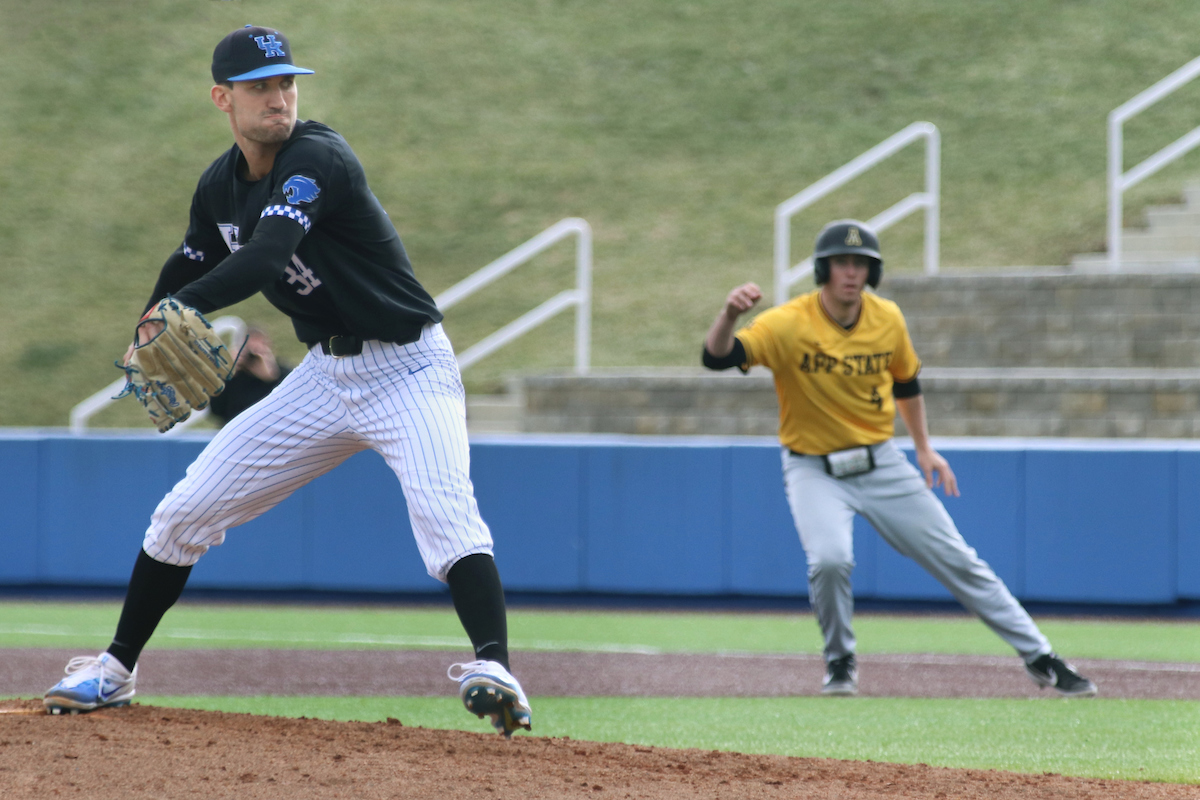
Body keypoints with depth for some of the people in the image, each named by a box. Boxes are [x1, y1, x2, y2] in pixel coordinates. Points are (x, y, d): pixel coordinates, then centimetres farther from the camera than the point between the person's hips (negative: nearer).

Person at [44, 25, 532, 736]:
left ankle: (494, 669, -43)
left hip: (410, 370, -7)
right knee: (185, 512, 7)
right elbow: (193, 265, 18)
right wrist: (150, 341, -1)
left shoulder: (317, 158, -21)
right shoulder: (220, 186, 2)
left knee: (444, 511, -32)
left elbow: (266, 256, -37)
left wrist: (177, 311, -47)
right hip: (325, 376, 7)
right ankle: (117, 670, 22)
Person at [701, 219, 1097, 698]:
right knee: (829, 559, -29)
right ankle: (839, 664, 0)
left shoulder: (888, 320, -5)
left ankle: (1040, 658, 15)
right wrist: (730, 313, -50)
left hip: (881, 464, 3)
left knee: (958, 562, 4)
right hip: (814, 470, -3)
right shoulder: (788, 324, -19)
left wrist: (924, 449, 10)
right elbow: (717, 357, -31)